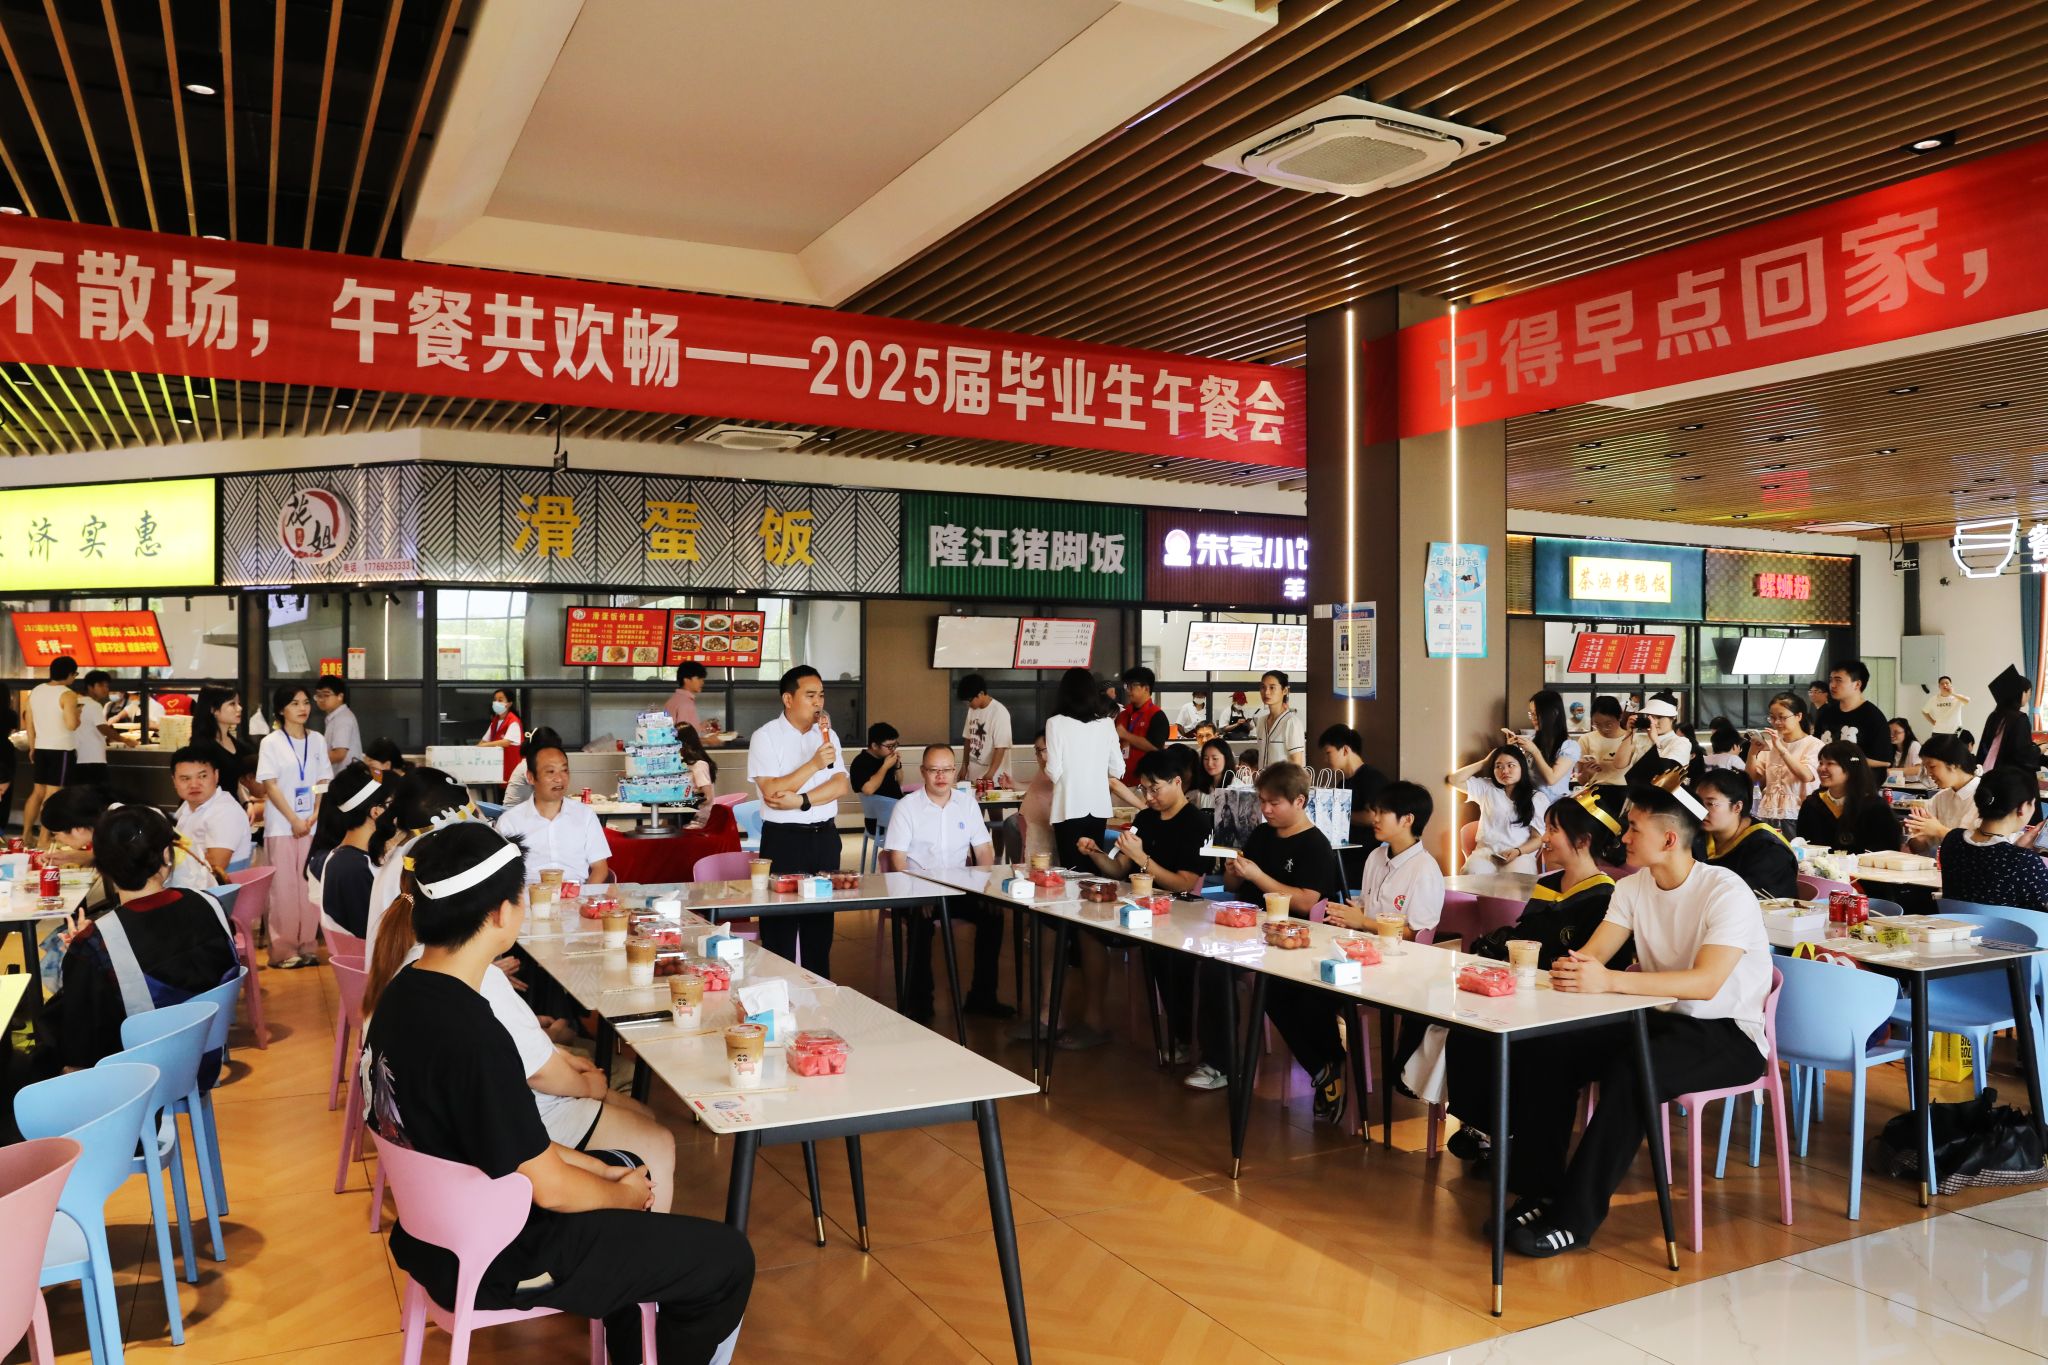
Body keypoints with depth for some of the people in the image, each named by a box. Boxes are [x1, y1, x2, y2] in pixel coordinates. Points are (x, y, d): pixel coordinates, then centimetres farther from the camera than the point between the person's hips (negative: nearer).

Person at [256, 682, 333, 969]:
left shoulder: (316, 741, 8)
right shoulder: (271, 743, -3)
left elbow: (324, 782, 7)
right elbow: (270, 786, -7)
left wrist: (314, 817, -6)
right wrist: (294, 820, -12)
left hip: (312, 825, 3)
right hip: (281, 826, -3)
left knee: (310, 887, 4)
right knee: (283, 888, -1)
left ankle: (306, 946, 11)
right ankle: (283, 949, 4)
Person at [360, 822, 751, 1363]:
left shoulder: (402, 993, -4)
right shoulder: (473, 1034, -33)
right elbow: (550, 1189, -24)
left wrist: (602, 1170, 6)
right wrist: (624, 1194, -3)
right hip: (495, 1257, -9)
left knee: (623, 1166, 30)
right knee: (726, 1259, -2)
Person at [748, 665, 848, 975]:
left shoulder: (826, 735, 9)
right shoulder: (766, 737, -6)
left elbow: (842, 786, -2)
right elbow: (772, 792, -17)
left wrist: (800, 801, -15)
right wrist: (814, 764, -23)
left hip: (825, 837, 5)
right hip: (784, 839, -5)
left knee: (821, 923, 12)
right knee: (780, 928, 1)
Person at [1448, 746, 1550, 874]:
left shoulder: (1538, 798, 9)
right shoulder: (1487, 788, 17)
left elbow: (1539, 837, 4)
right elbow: (1454, 780, 11)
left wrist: (1518, 851, -16)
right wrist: (1484, 762, 13)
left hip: (1521, 854, -2)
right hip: (1486, 851, 2)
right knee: (1472, 873, -33)